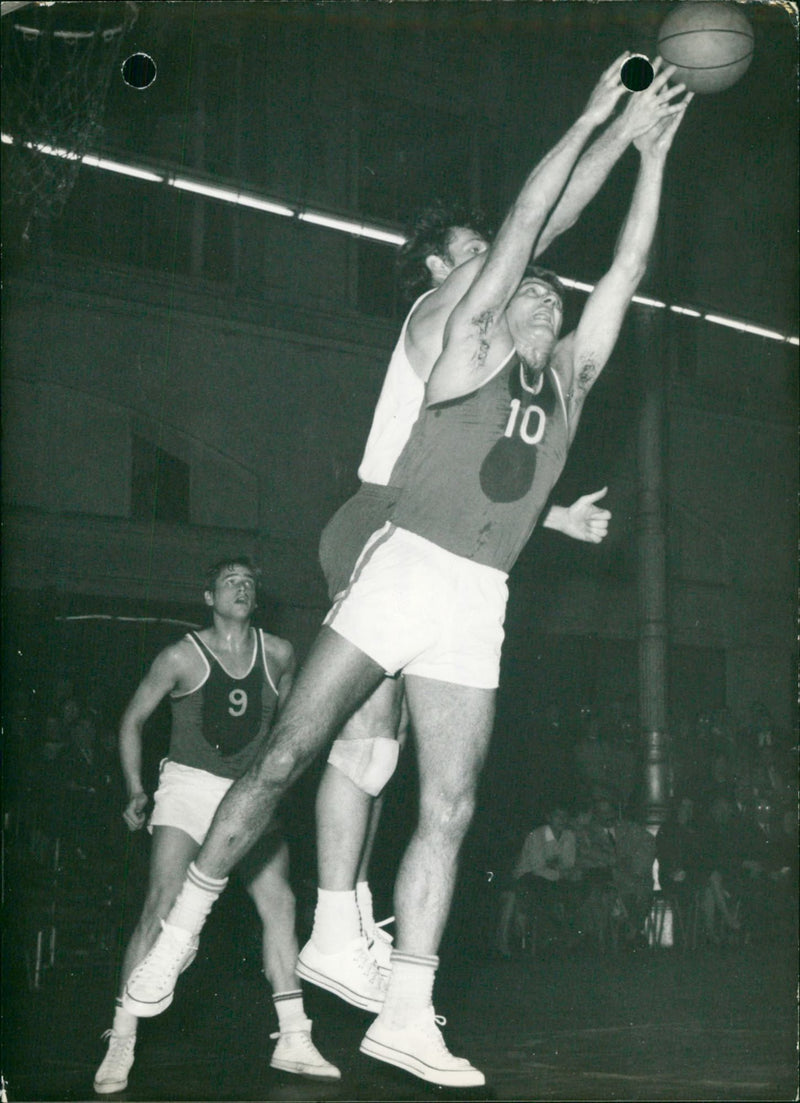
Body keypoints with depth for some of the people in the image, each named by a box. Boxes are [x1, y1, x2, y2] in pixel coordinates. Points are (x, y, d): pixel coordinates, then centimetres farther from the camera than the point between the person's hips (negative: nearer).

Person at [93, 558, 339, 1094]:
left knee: (279, 902, -7)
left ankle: (293, 1040, -1)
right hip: (189, 785, -4)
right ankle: (121, 1044, -16)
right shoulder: (181, 657, -8)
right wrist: (135, 790, -2)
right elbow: (134, 719, 2)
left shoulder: (278, 655, 2)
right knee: (163, 906, -18)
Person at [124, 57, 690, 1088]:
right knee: (285, 755, -5)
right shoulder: (469, 350, 7)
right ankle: (182, 926, 9)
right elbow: (522, 225, 3)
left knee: (449, 810, -3)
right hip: (403, 571, -4)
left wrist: (653, 155, 18)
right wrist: (593, 119, 6)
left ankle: (406, 1015, -1)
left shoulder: (570, 384, 18)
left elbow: (623, 275, 18)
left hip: (476, 607, 4)